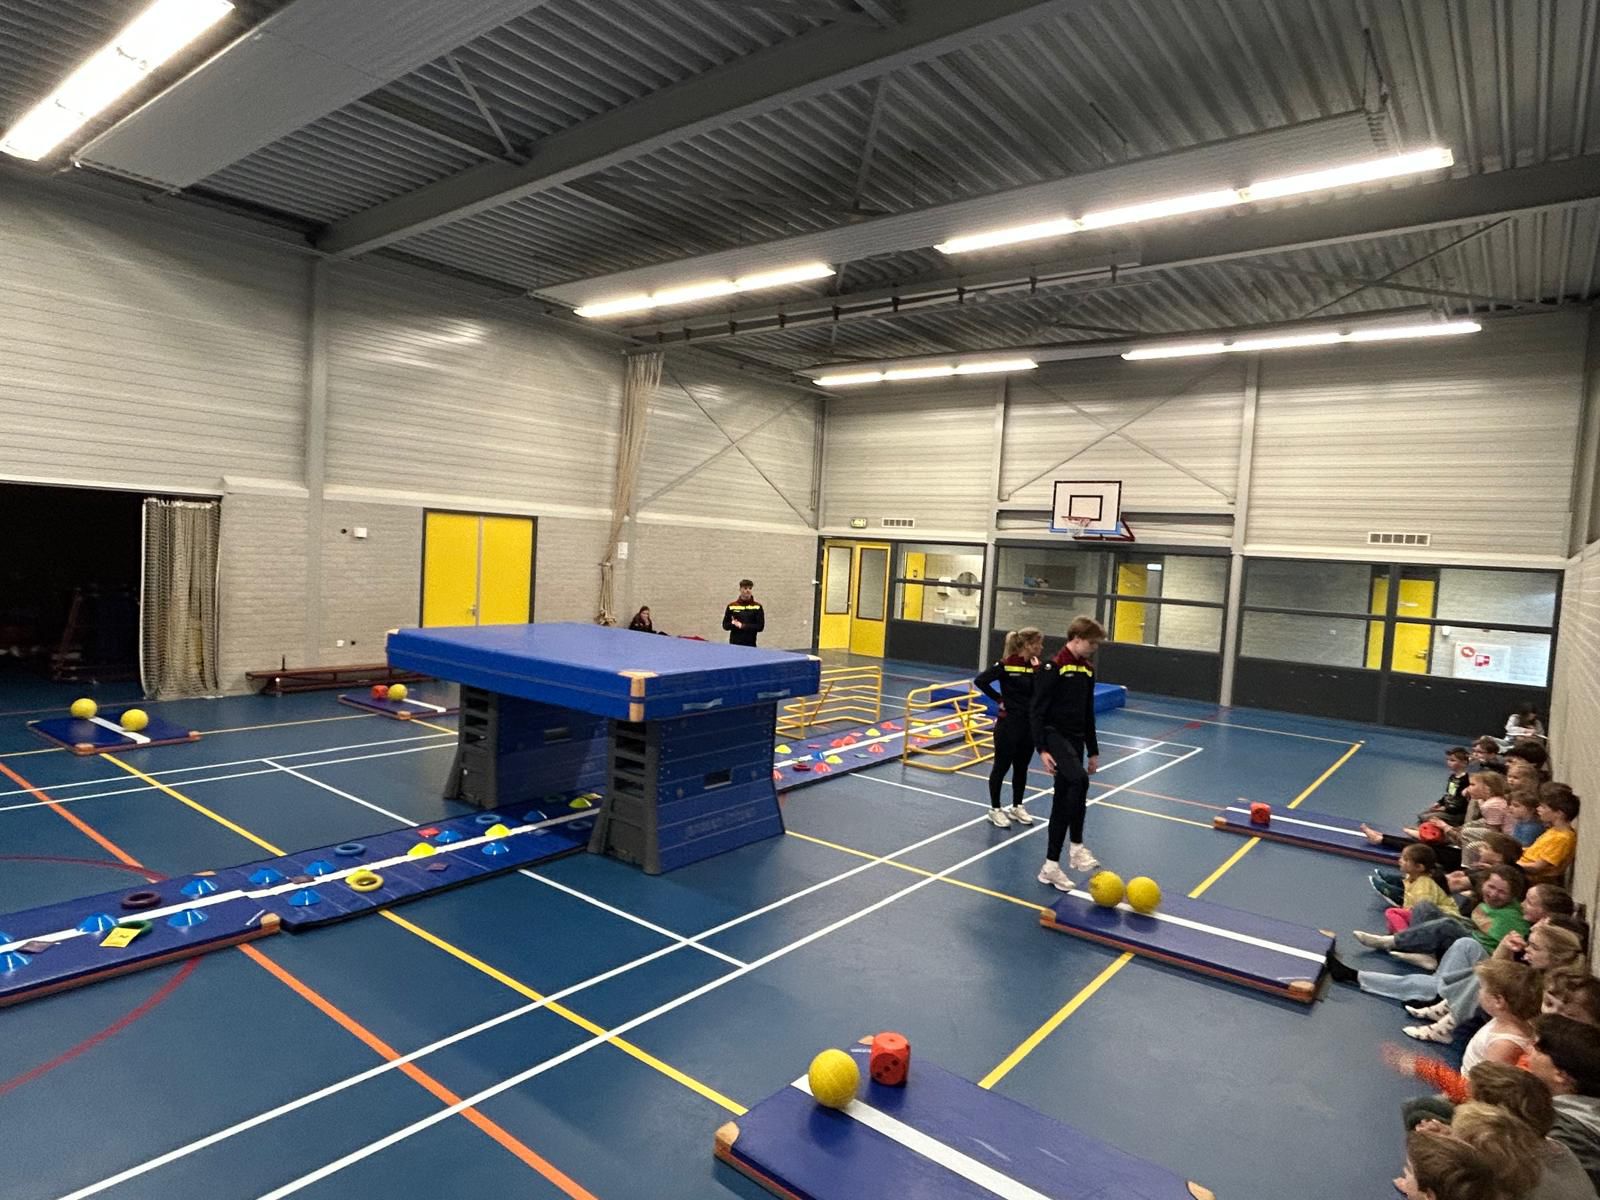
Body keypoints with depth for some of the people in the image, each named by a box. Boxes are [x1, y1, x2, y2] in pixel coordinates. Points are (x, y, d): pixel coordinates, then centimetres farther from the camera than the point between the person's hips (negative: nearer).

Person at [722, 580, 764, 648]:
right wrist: (733, 624, -13)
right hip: (734, 644, 1)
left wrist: (743, 626, -12)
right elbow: (725, 625, 8)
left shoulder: (757, 607, 0)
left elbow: (760, 626, -4)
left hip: (750, 644, -1)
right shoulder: (732, 606, 4)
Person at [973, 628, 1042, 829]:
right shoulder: (1006, 665, -16)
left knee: (1021, 768, 17)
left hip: (1029, 724, 6)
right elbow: (980, 681, -16)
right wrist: (999, 699, -11)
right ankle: (995, 809, 18)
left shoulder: (1035, 666, 3)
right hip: (1009, 724, -6)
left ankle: (1017, 807, 32)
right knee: (1001, 767, 6)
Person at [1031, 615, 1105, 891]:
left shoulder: (1088, 670, 11)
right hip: (1055, 736, -8)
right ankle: (1077, 847, -19)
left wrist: (1093, 750, 21)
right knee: (1079, 780, -31)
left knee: (1063, 802, 10)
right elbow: (1038, 711, -15)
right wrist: (1042, 749, -20)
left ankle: (1050, 866, 17)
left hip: (1075, 740, 8)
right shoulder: (1053, 668, -12)